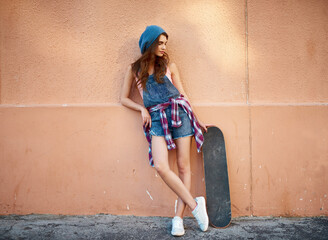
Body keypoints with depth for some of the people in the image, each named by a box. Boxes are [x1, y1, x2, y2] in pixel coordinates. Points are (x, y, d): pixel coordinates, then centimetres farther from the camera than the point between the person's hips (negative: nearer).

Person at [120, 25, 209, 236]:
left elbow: (182, 94, 15)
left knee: (183, 166, -3)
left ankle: (179, 216, 4)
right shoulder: (134, 69, 11)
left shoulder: (169, 66, 12)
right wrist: (142, 109, 1)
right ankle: (194, 204, -8)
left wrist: (197, 119, 13)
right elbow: (124, 99, 16)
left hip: (178, 113, 1)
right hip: (156, 119, 0)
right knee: (161, 166, -20)